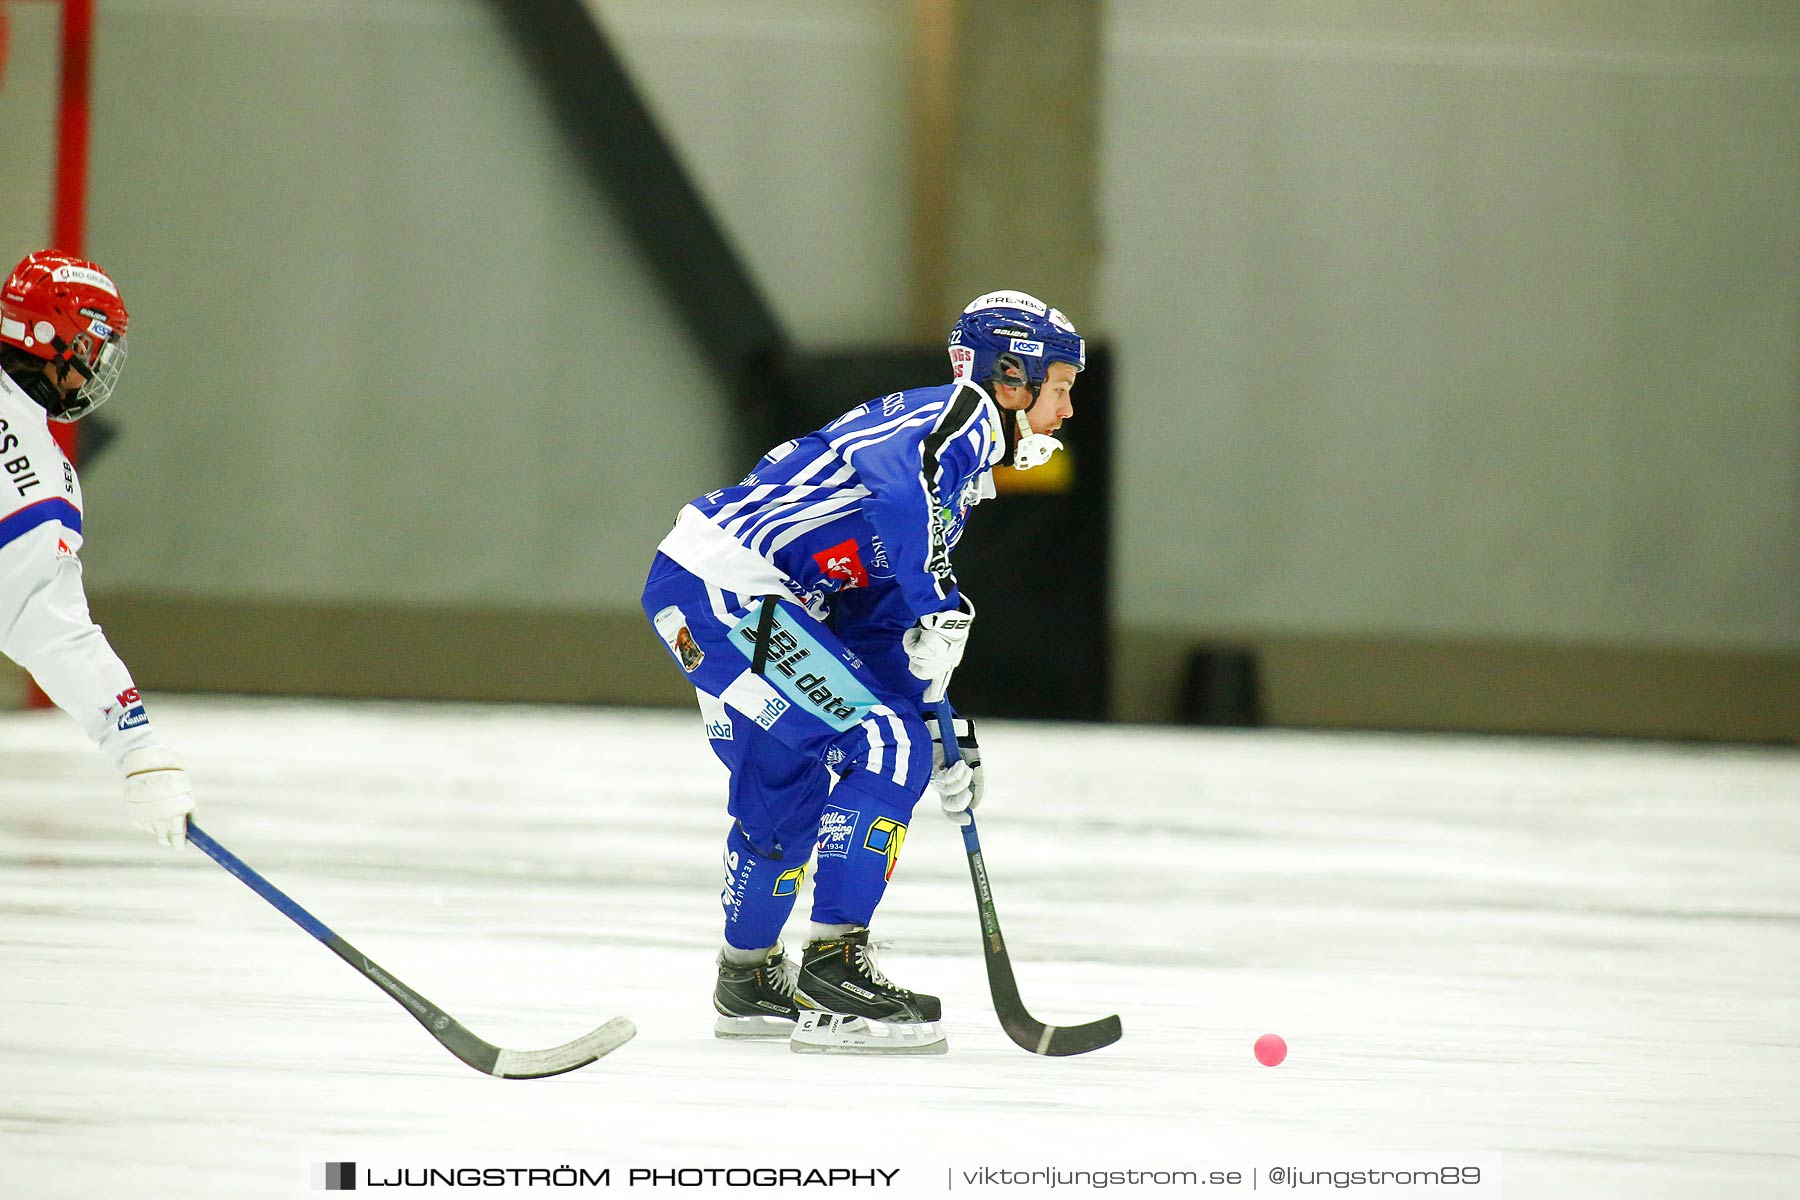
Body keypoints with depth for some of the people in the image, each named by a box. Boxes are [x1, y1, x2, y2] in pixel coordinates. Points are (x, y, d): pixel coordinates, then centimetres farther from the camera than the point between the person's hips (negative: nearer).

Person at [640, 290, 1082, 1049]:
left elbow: (888, 625, 28)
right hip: (724, 585, -11)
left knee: (785, 782, 23)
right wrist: (937, 605, -28)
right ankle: (831, 960, -10)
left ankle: (748, 980, 37)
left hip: (696, 590, 11)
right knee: (882, 744, -12)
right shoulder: (962, 415, -7)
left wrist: (942, 732, 25)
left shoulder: (967, 469, 24)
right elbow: (897, 482, -31)